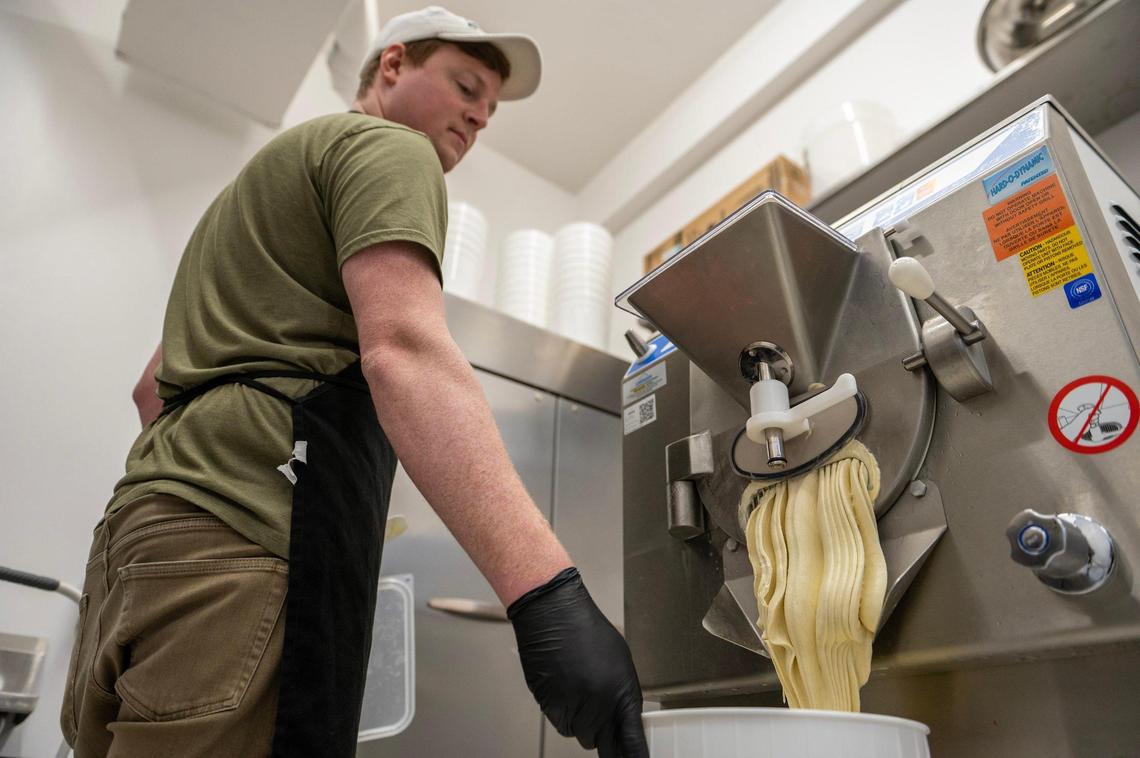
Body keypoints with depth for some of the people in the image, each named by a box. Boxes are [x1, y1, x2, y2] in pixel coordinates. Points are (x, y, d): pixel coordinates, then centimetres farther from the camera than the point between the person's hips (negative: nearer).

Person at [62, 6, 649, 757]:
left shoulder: (264, 177, 31)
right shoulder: (388, 147, 1)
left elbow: (155, 383, 31)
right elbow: (403, 349, -20)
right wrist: (546, 588, -29)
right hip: (248, 541, -10)